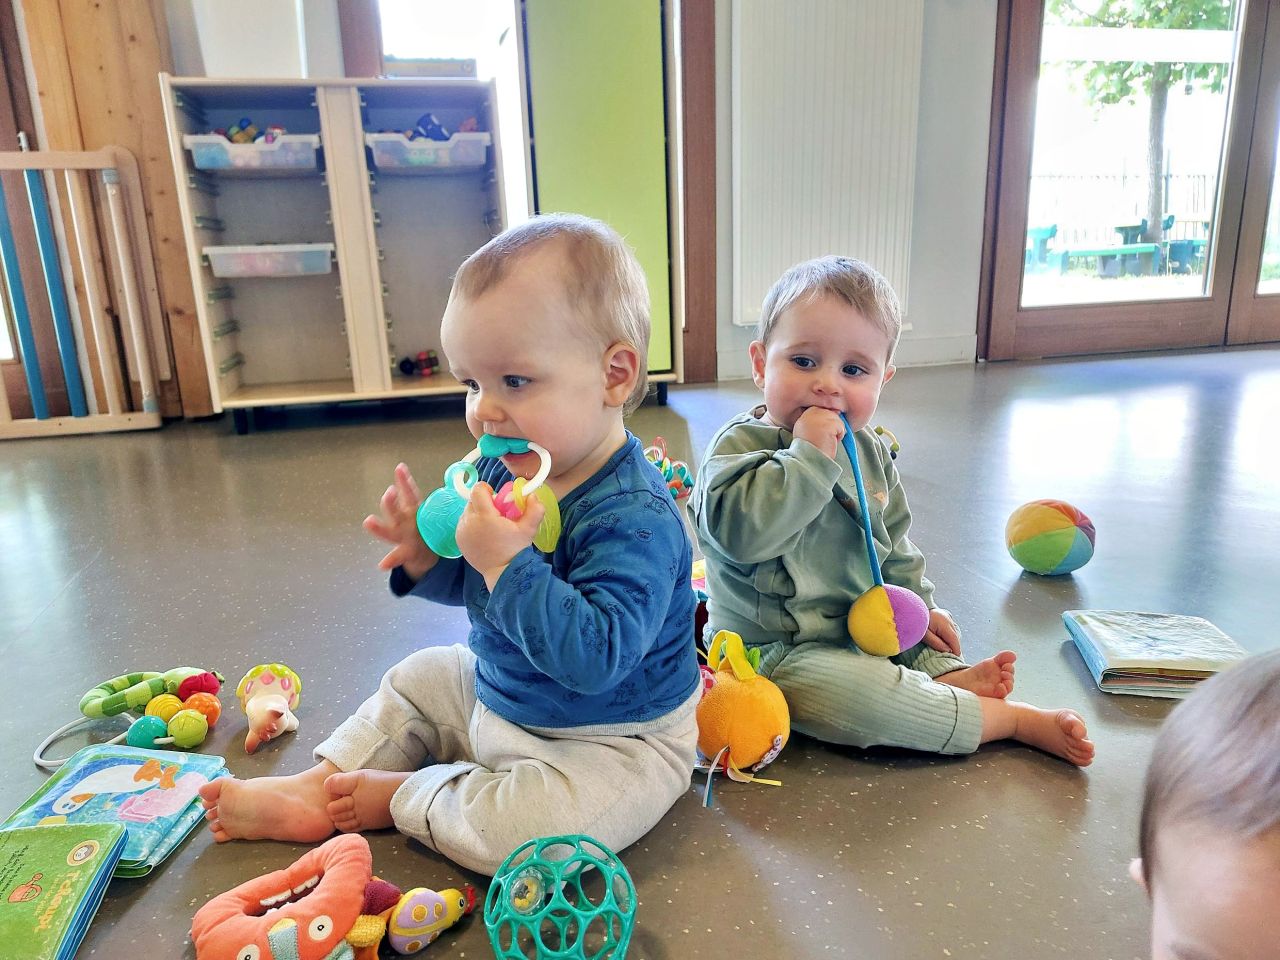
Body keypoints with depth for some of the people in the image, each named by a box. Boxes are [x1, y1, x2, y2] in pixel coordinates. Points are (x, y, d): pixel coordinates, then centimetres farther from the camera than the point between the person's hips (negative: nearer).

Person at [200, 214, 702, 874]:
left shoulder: (633, 520, -32)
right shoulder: (506, 470, -4)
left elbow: (593, 658, -39)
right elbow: (470, 583, 8)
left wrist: (507, 561, -42)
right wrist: (428, 554, -14)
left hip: (607, 743, -8)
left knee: (516, 827, -30)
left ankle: (398, 795, -2)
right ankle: (318, 789, 24)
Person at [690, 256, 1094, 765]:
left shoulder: (868, 451, 7)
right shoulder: (738, 445, -16)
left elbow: (894, 546, 21)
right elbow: (740, 532, -36)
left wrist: (918, 605, 16)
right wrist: (809, 454, -33)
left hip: (864, 626, 9)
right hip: (777, 652, -8)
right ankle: (1018, 719, -19)